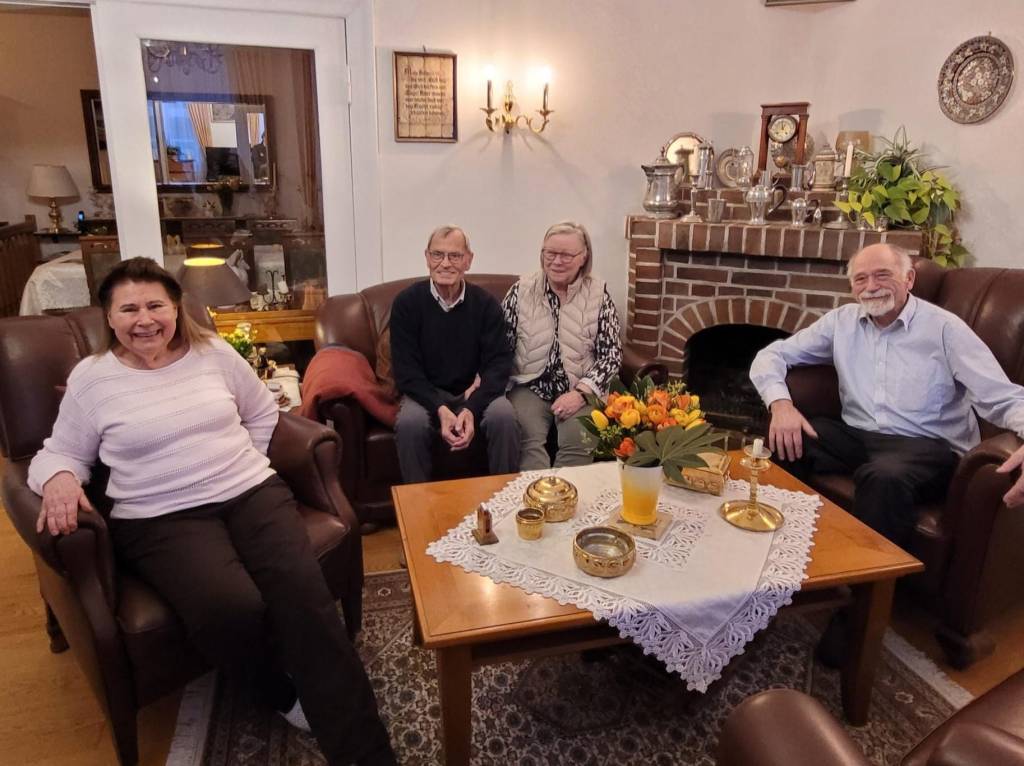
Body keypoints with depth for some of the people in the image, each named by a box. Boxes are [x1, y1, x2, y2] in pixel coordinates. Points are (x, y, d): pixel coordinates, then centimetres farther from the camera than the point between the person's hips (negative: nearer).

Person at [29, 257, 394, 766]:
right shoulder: (90, 378, 4)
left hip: (252, 493, 2)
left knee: (303, 592, -25)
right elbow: (60, 453, 10)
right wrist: (58, 478, -13)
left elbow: (262, 413, 21)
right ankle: (286, 696, 2)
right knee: (232, 609, -32)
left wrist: (240, 463, 10)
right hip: (161, 518, -2)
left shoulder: (215, 353, 9)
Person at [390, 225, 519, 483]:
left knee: (504, 417, -28)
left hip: (475, 394, 1)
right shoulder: (406, 303, -7)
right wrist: (440, 409, -27)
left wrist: (472, 409, -26)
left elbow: (499, 363, -9)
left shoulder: (485, 303, -4)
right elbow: (406, 371, -11)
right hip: (426, 395, -1)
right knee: (409, 423, -31)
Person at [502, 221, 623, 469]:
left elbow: (612, 353, -1)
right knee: (528, 439, -28)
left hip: (580, 390, 0)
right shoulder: (521, 290, 4)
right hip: (530, 387, 0)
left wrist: (581, 393, -14)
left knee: (578, 443, -26)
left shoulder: (598, 293, 2)